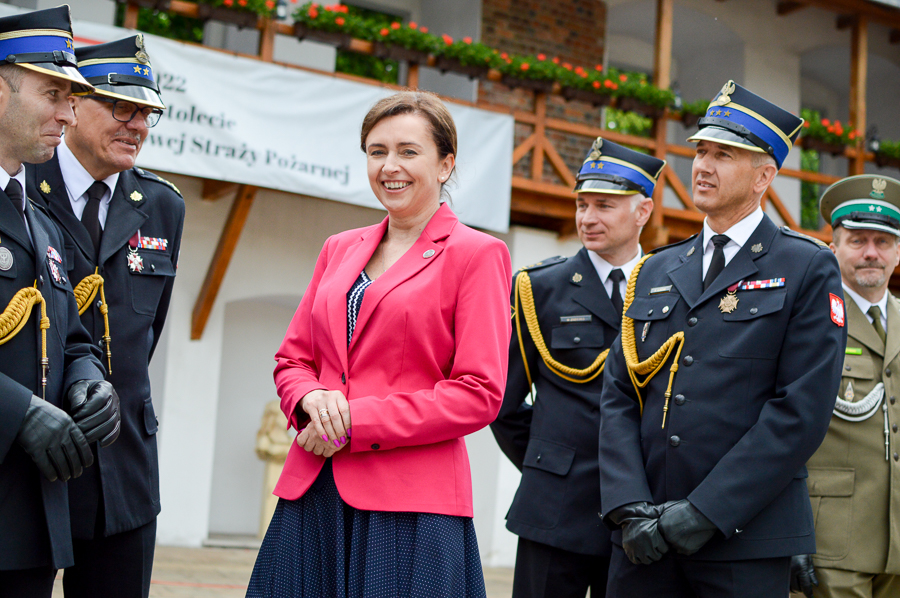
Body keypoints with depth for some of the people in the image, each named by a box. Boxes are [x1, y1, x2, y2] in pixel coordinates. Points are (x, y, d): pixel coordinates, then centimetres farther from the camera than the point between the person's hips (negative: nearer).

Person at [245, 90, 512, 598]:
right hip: (313, 497, 5)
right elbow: (292, 359, 19)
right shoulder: (339, 250, 16)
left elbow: (480, 394, -8)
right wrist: (312, 399, -5)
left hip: (410, 507, -5)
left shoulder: (476, 254, -2)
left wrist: (357, 422, -12)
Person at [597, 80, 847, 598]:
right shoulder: (653, 272, 13)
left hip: (746, 543, -4)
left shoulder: (808, 270, -1)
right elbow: (618, 396, 8)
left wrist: (705, 511, -14)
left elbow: (802, 412, -10)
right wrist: (630, 509, -6)